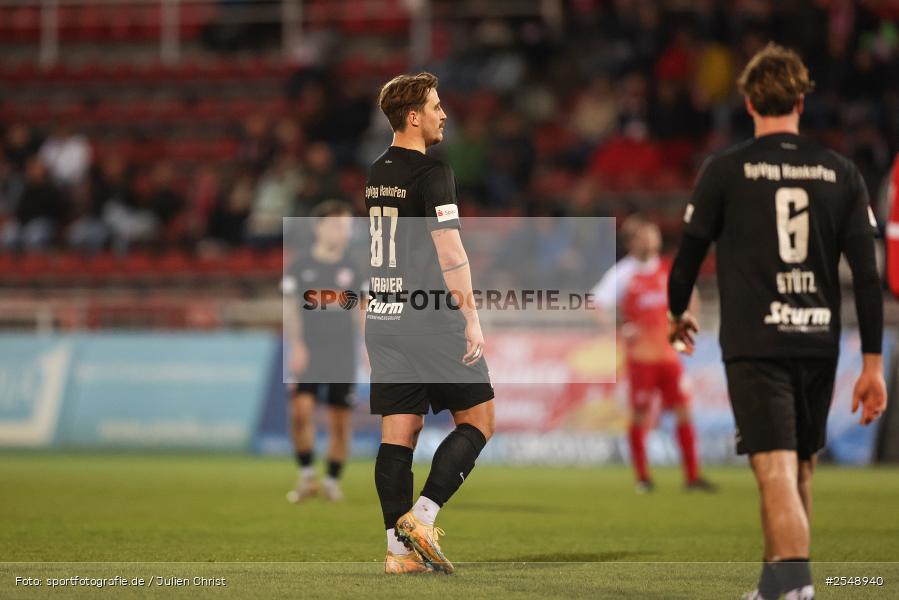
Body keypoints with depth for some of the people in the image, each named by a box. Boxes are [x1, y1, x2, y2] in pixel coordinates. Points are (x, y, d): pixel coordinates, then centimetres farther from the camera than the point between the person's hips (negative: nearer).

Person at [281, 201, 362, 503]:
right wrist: (296, 344, -12)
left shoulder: (350, 267, 8)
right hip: (309, 354, -2)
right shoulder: (301, 264, 0)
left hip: (343, 357, 2)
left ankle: (333, 480, 15)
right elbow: (290, 308, -1)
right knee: (301, 409, -18)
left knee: (340, 419, 0)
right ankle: (306, 474, -3)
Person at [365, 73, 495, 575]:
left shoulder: (375, 174, 13)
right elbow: (450, 252, -17)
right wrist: (471, 318, -14)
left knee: (399, 432, 5)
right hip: (430, 319, -7)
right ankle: (421, 517, -8)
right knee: (478, 420, 3)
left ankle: (399, 548, 1)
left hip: (383, 320, 7)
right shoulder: (432, 173, -11)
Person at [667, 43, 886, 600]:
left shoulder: (726, 170, -1)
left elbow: (689, 254, 5)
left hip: (754, 345, -3)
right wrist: (873, 363, 5)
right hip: (819, 341, 3)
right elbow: (867, 274, 2)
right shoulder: (841, 172, 6)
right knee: (801, 467, 19)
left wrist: (678, 314, 26)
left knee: (777, 470, -11)